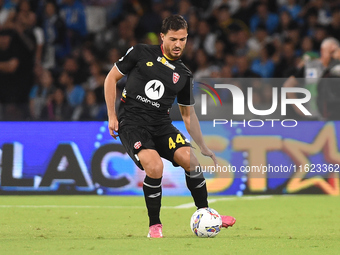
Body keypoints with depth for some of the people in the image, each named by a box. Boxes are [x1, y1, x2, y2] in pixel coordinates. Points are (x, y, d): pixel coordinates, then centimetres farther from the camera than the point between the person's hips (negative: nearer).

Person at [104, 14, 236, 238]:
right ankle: (154, 225, -9)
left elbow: (188, 114, 18)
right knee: (155, 166, -27)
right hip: (131, 123, -4)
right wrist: (112, 116, -2)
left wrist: (203, 147, 11)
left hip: (161, 125, 4)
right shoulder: (141, 53, -2)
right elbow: (111, 78, 4)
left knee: (191, 160, -16)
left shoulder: (184, 75, 9)